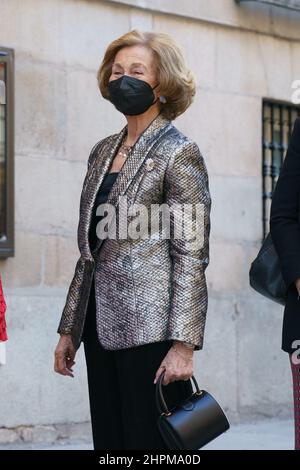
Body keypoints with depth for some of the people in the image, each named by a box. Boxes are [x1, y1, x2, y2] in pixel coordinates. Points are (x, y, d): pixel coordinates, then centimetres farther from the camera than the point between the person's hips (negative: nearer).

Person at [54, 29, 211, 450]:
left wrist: (184, 344, -17)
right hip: (102, 326, 7)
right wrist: (70, 329, 16)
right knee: (110, 441, 8)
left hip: (151, 330, -7)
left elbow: (192, 256, -10)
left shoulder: (179, 153, -4)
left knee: (152, 442, -6)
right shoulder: (103, 152, 16)